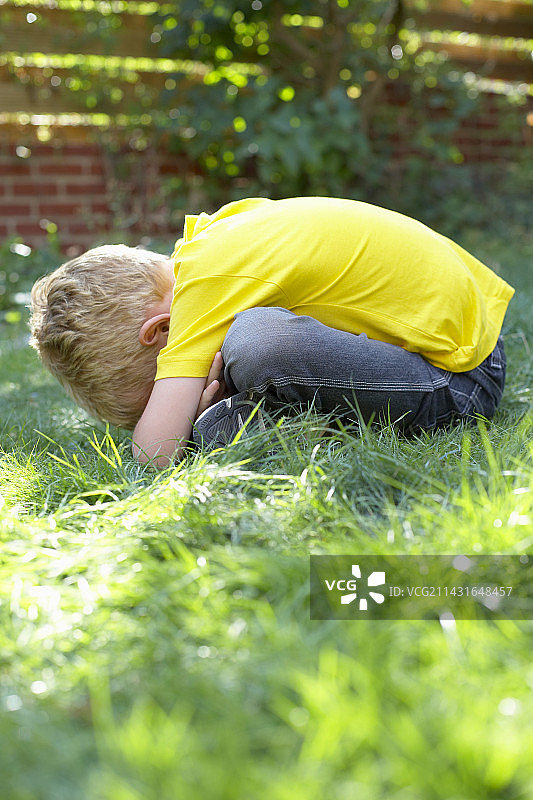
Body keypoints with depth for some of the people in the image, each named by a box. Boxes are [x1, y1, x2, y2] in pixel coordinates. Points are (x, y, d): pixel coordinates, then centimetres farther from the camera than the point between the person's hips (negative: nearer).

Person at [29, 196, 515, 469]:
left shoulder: (208, 281, -23)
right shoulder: (210, 232, 1)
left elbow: (154, 454, -26)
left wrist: (206, 402, -7)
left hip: (460, 376, -9)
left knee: (257, 345, -32)